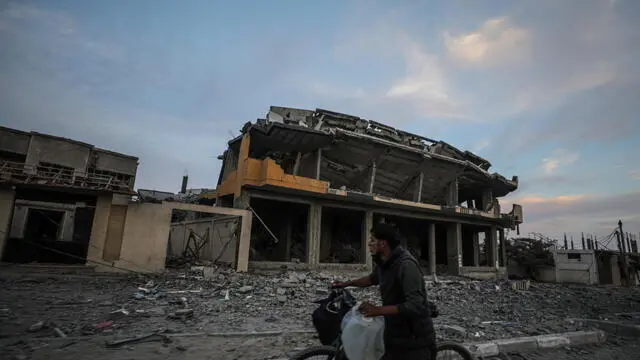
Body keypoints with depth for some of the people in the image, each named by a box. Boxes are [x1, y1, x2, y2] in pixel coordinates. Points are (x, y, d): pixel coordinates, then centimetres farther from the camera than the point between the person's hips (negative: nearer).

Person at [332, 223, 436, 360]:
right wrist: (347, 283, 20)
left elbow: (415, 306, -32)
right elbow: (372, 278, 24)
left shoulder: (406, 264, -25)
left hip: (415, 342, -7)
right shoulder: (384, 263, 2)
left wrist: (378, 310, -36)